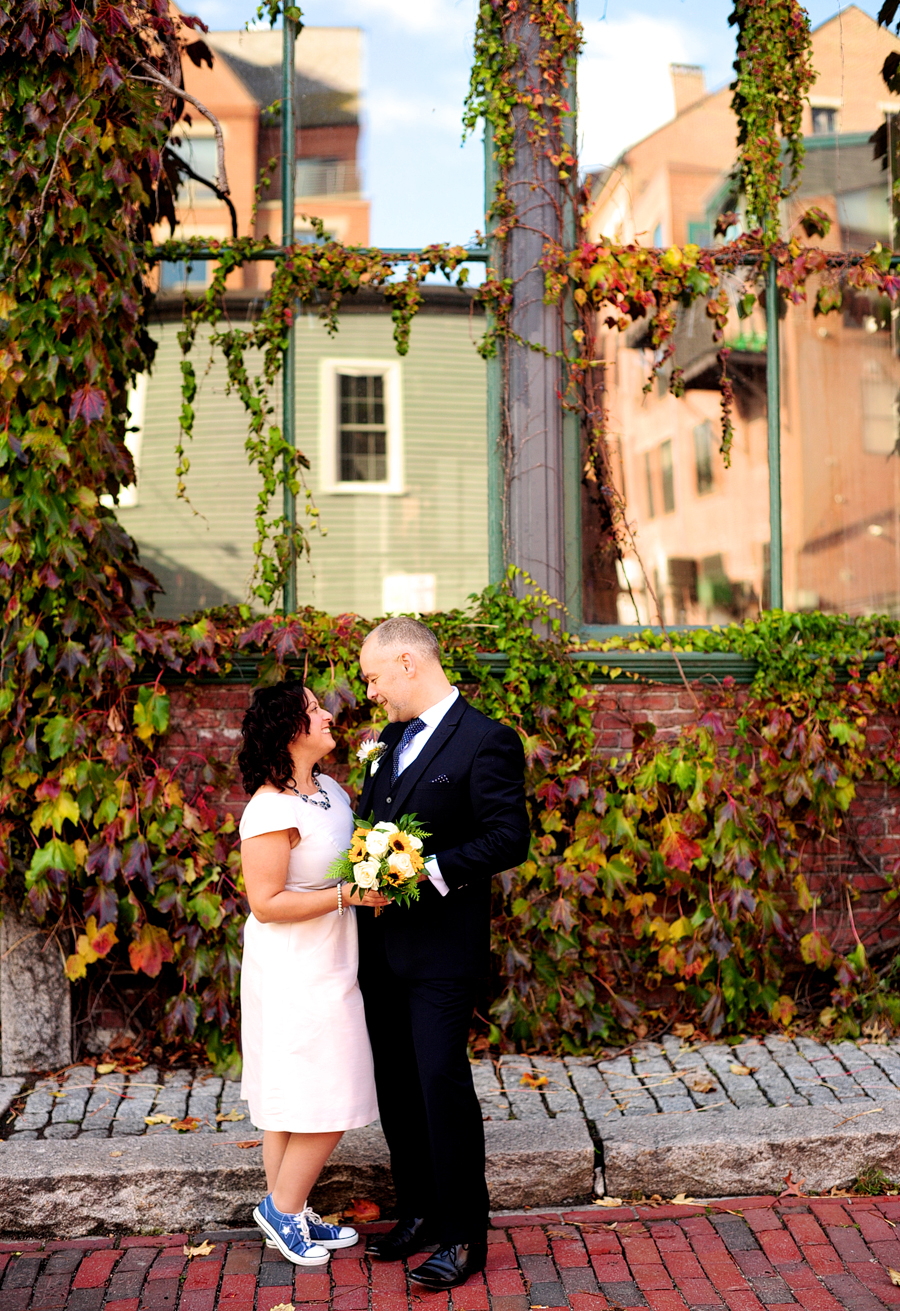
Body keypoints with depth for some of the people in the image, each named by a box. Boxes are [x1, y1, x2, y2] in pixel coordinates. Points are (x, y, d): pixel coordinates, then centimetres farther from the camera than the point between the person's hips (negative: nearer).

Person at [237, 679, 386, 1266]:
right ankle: (283, 1208, 17)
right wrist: (348, 893, -23)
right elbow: (267, 903, -21)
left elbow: (357, 847, 23)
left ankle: (291, 1216, 27)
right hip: (294, 974, -9)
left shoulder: (330, 790, 7)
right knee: (323, 1104, -1)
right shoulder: (271, 810, -21)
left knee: (291, 1101, 16)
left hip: (326, 966, 9)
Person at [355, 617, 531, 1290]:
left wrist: (427, 873, -23)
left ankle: (465, 1234, 10)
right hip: (383, 942, 8)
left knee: (442, 1080, -5)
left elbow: (509, 838, -17)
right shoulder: (392, 738, 14)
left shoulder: (486, 741, -12)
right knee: (397, 1083, 15)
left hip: (443, 948, -8)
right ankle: (419, 1212, 30)